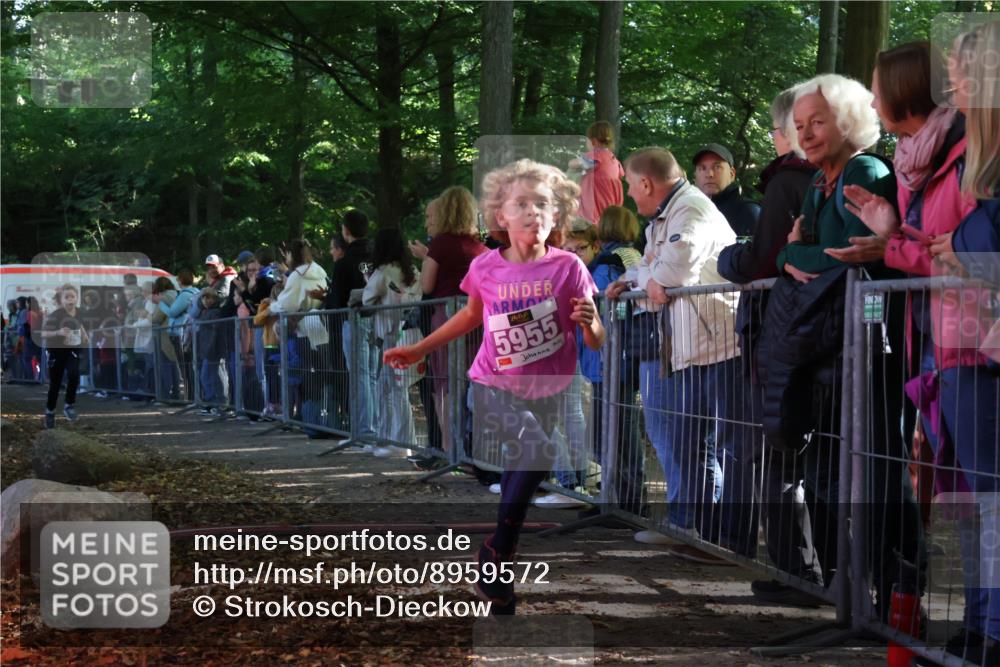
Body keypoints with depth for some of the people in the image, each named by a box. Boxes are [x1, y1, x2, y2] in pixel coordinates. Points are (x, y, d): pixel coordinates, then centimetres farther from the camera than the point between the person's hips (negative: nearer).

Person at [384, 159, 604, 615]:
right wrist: (419, 349, 15)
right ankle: (493, 559, -13)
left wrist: (590, 324, -31)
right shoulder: (485, 268, -9)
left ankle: (496, 577, 31)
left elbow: (595, 343, -9)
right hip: (493, 386, -2)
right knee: (537, 450, -28)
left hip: (545, 393, 2)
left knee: (516, 483, 11)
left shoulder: (568, 267, -12)